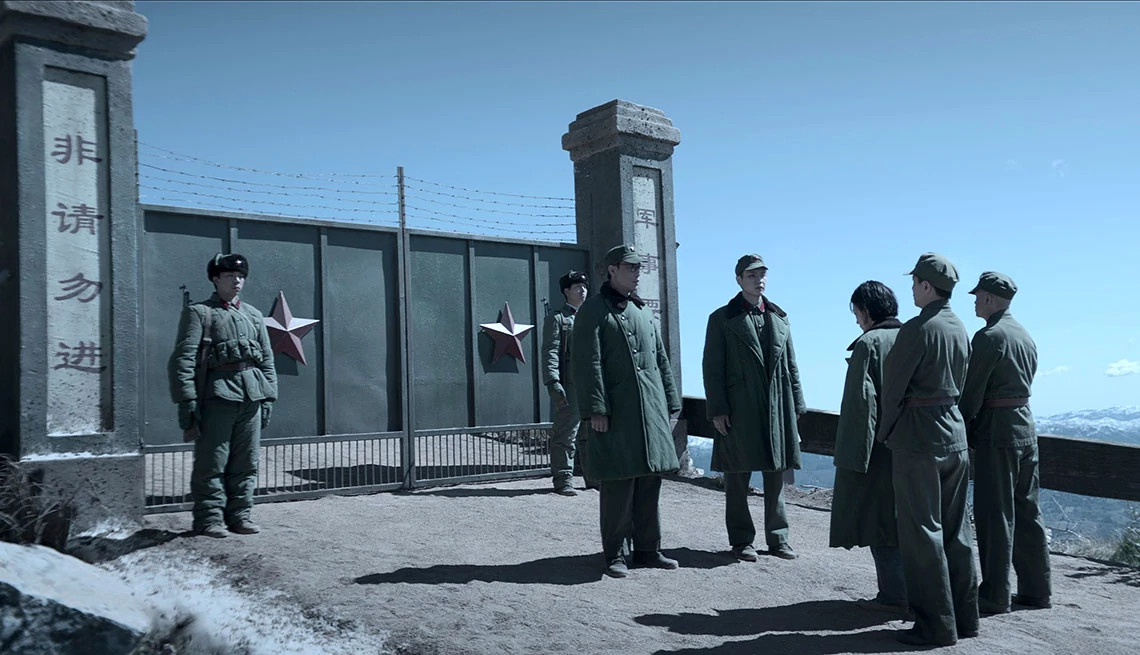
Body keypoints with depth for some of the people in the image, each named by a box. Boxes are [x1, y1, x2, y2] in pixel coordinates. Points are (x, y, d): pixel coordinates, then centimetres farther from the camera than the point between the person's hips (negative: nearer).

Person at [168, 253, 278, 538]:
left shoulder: (254, 315, 19)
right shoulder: (198, 312, 3)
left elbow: (268, 359, 19)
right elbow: (183, 357, -5)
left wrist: (268, 397, 10)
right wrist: (186, 400, -13)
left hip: (251, 397, 5)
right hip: (216, 395, -5)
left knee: (246, 463, 7)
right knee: (212, 463, -2)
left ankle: (239, 515, 16)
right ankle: (209, 519, 5)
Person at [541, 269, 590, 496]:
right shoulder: (556, 318, 2)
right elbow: (550, 352, -7)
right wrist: (553, 383, -18)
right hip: (569, 384, -6)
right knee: (565, 433, -5)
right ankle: (563, 479, 1)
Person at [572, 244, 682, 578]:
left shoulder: (643, 311, 18)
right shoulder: (594, 310, -3)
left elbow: (661, 361, 20)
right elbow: (587, 363, -11)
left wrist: (671, 404, 15)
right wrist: (595, 409, -17)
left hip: (652, 412, 7)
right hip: (616, 413, -7)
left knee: (649, 483, 10)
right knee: (618, 486, -2)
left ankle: (648, 549, 21)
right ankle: (615, 555, 9)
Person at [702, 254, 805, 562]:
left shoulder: (780, 318, 14)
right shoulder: (722, 319, 1)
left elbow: (791, 365, 15)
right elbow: (712, 368, -3)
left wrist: (796, 406, 8)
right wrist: (717, 409, -10)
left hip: (777, 408, 4)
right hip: (739, 412, -4)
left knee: (776, 474, 10)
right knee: (738, 478, 3)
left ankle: (777, 539, 20)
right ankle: (741, 540, 13)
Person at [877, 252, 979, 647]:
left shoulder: (917, 330, -15)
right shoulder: (960, 330, 9)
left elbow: (893, 386, -11)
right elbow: (959, 386, 14)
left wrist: (885, 432, 3)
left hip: (918, 439, -8)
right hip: (955, 436, 8)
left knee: (922, 532, -1)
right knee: (955, 529, 14)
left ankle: (936, 626, 3)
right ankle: (964, 617, 21)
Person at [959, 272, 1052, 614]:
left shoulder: (989, 336, -14)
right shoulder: (1026, 336, 13)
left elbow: (972, 391, -15)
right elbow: (1022, 384, 15)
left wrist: (962, 430, -3)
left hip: (997, 430, -9)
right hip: (1026, 426, 9)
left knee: (995, 513, -3)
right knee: (1026, 511, 14)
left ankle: (995, 595, 2)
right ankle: (1036, 589, 21)